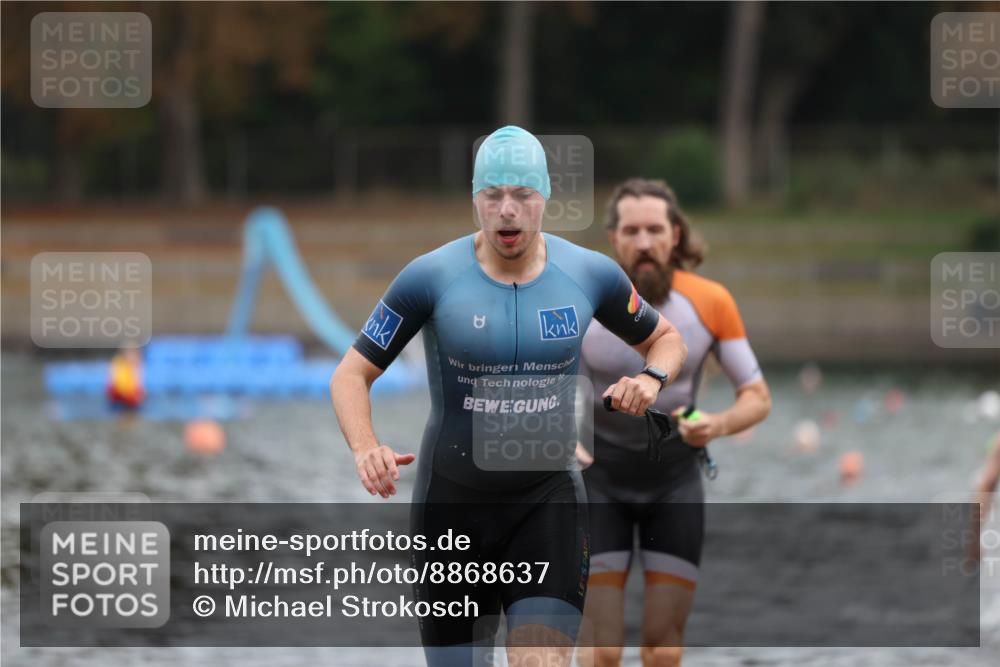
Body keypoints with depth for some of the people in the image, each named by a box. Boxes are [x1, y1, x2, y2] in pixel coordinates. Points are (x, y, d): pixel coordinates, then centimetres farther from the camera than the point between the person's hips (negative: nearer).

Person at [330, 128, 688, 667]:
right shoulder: (431, 277, -9)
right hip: (451, 501, 0)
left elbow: (666, 339, 15)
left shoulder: (590, 274, -3)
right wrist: (365, 450, -25)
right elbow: (351, 375, -5)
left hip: (548, 499, 0)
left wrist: (650, 379, -9)